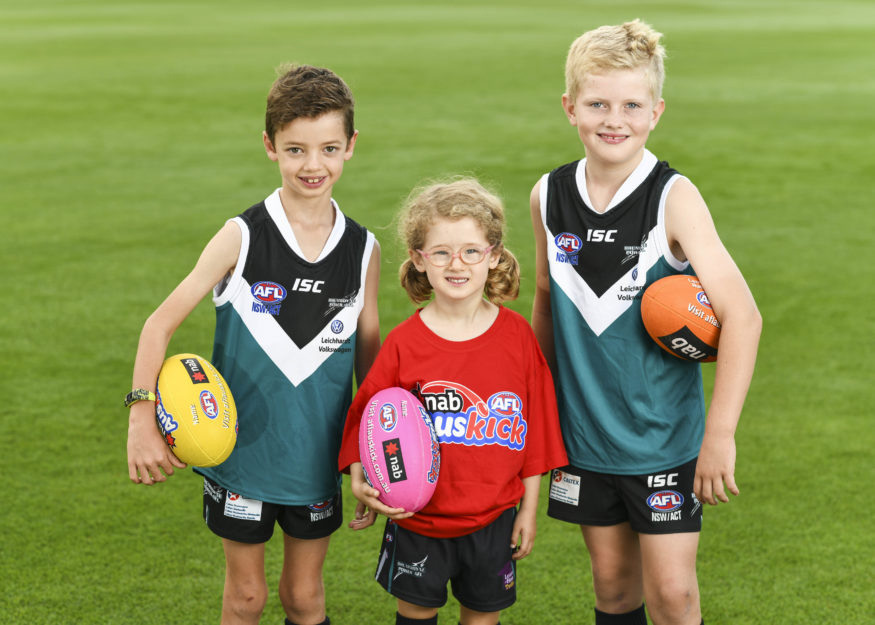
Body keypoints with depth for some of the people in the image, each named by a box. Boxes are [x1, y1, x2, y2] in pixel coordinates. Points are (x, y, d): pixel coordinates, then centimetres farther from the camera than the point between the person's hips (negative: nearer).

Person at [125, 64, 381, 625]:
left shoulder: (363, 249, -4)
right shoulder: (243, 237, -12)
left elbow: (369, 354, 5)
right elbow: (162, 322, -12)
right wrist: (143, 420, -23)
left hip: (315, 453, 2)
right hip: (240, 446, -2)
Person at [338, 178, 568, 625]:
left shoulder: (517, 335, -7)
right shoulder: (404, 344, -12)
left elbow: (536, 424, 0)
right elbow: (366, 413, -5)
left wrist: (528, 507, 3)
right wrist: (359, 479, -20)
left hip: (493, 517, 1)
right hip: (418, 517, -1)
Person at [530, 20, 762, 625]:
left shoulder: (674, 197, -14)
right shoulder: (549, 196, -1)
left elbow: (743, 315, -20)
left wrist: (720, 433, -22)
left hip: (665, 434, -3)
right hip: (585, 432, 3)